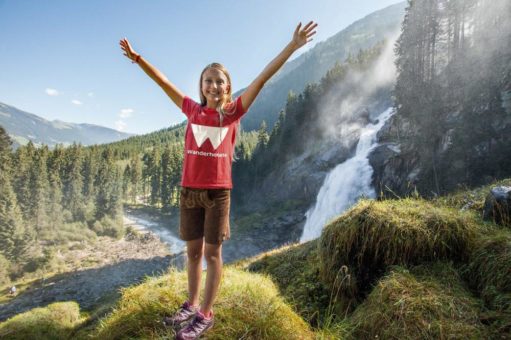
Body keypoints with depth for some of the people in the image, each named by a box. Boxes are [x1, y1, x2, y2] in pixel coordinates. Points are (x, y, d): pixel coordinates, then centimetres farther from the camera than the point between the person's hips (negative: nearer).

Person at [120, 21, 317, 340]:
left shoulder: (234, 111, -1)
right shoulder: (193, 110, 6)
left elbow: (263, 78, -4)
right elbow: (164, 82, 13)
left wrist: (292, 46, -5)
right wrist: (137, 57, 14)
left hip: (218, 192, -3)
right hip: (190, 191, 3)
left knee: (212, 253, 7)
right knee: (193, 251, 15)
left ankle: (206, 314, 21)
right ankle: (192, 305, 33)